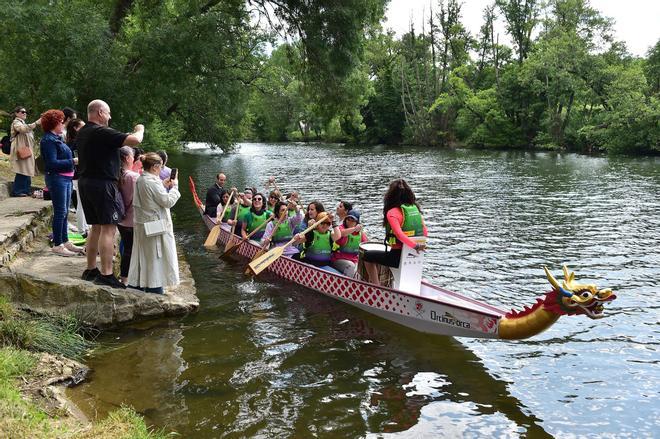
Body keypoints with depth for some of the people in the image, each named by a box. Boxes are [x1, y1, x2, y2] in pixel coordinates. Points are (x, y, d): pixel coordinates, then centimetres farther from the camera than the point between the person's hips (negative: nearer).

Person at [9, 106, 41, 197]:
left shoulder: (22, 123, 26)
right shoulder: (16, 122, -6)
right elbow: (23, 129, -29)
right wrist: (35, 123, -36)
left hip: (27, 151, 10)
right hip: (21, 151, -10)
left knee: (26, 171, 8)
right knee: (22, 171, -12)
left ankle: (25, 190, 12)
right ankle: (16, 191, -9)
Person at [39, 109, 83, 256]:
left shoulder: (57, 138, 17)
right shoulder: (48, 140, -12)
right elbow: (52, 163, -19)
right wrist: (73, 161, -18)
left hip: (66, 178, 9)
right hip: (57, 178, -9)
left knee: (64, 212, 13)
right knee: (60, 212, -7)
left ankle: (65, 241, 21)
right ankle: (57, 245, -1)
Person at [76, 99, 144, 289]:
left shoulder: (82, 133, 12)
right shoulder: (102, 132, -17)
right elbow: (135, 140, -23)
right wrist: (140, 129, -2)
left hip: (85, 182, 10)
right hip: (103, 184, -10)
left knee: (96, 227, 17)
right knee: (109, 229, -7)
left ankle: (90, 270, 24)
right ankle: (106, 275, -8)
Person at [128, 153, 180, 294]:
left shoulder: (140, 180, 8)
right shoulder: (152, 182, -21)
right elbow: (168, 201, -17)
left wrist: (163, 186, 11)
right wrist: (174, 187, -4)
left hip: (141, 225, 9)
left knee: (142, 256, 15)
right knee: (155, 257, 1)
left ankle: (135, 285, 22)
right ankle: (154, 288, 7)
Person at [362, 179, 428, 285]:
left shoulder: (392, 213, -14)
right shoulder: (416, 209, 6)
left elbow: (399, 234, -27)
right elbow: (425, 233, 7)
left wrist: (416, 246, -25)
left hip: (398, 256, -7)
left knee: (367, 256, 15)